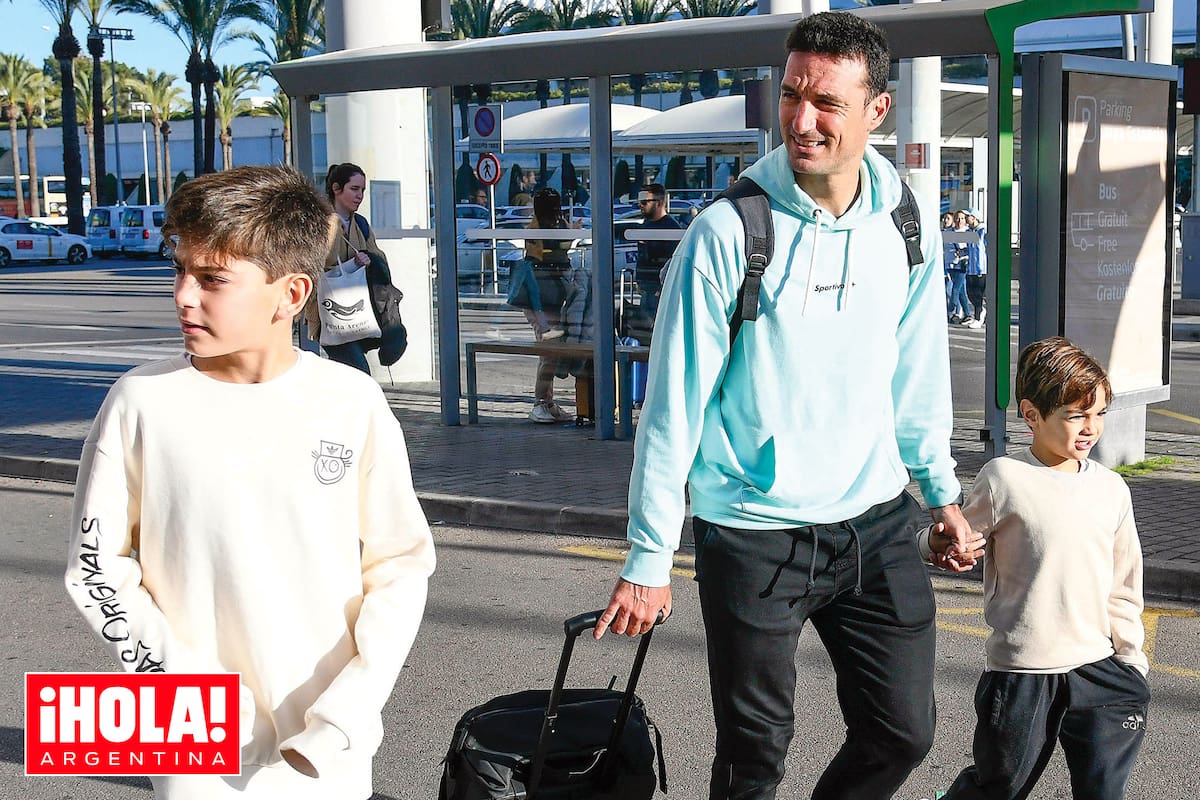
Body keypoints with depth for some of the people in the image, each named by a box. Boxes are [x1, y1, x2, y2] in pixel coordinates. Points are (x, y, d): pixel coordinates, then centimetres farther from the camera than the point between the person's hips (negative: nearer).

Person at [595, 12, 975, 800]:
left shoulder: (907, 231, 0)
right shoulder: (728, 232, -14)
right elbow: (675, 401, -11)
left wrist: (942, 491, 18)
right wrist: (649, 559, -10)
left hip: (877, 524, 4)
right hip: (752, 534, -4)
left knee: (903, 733, 11)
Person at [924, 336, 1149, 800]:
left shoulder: (1111, 488, 6)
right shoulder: (1004, 478, -9)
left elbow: (1123, 585, 13)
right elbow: (962, 542, -1)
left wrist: (1133, 663, 12)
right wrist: (939, 542, -24)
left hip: (1098, 667, 4)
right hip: (1020, 671, -4)